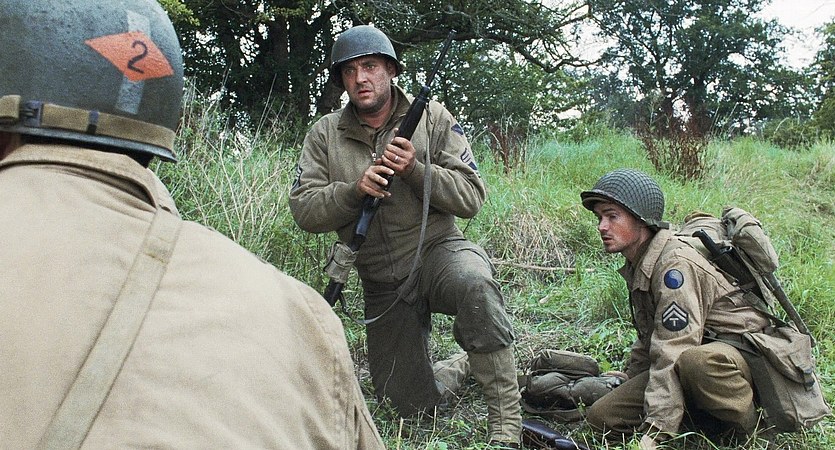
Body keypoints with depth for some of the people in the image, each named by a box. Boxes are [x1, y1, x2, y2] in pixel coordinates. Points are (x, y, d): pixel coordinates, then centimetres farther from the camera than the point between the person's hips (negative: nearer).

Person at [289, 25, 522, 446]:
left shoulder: (432, 117, -4)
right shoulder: (324, 135, 1)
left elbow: (471, 198, -9)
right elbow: (304, 211, -7)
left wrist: (415, 169, -24)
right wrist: (355, 189, -24)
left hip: (437, 249, -3)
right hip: (381, 281, 3)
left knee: (474, 283, -41)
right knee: (412, 404, 7)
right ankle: (463, 365, 41)